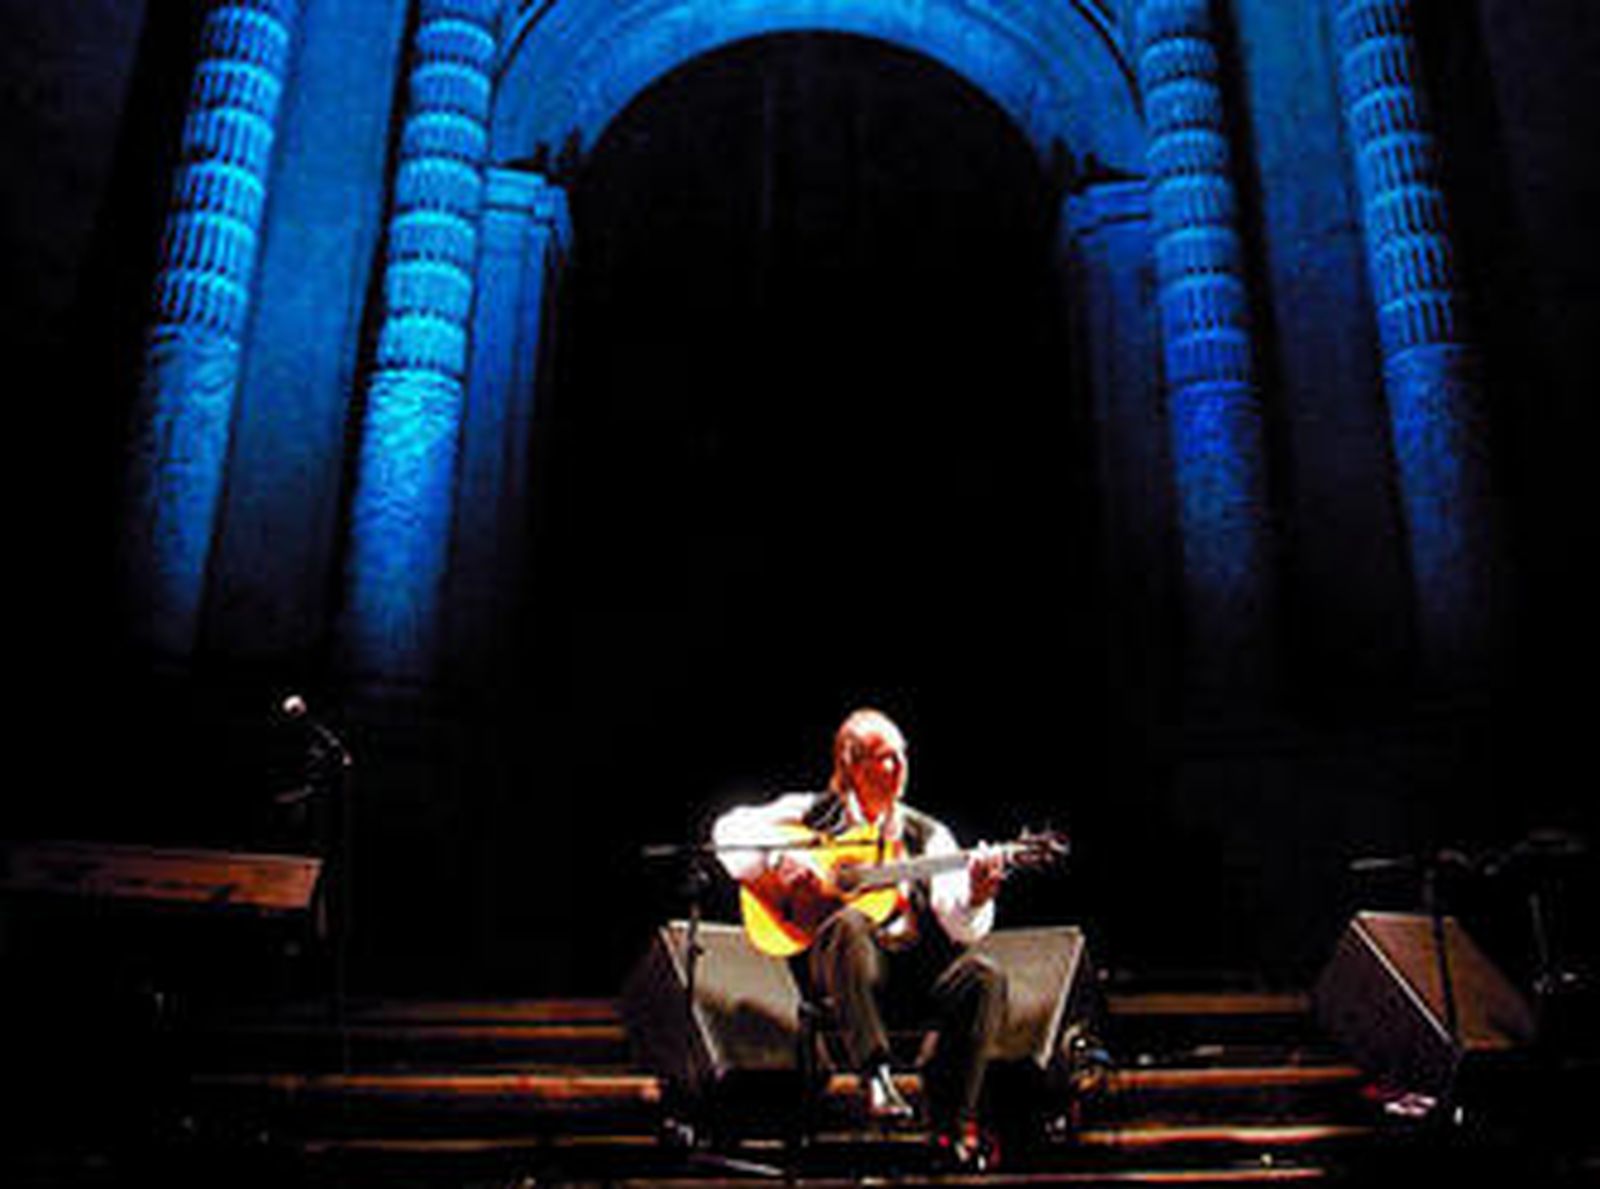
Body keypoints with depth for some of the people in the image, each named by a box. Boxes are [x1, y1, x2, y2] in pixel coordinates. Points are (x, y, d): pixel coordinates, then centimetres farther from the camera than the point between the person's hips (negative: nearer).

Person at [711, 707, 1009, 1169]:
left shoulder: (927, 833, 14)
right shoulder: (814, 813, 9)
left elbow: (961, 928, 3)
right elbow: (730, 830, 1)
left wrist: (976, 896, -19)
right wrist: (779, 863, -15)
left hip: (914, 965, 3)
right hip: (830, 962, -3)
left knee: (985, 978, -23)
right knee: (851, 923, -36)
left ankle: (952, 1122, -11)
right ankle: (875, 1078, -33)